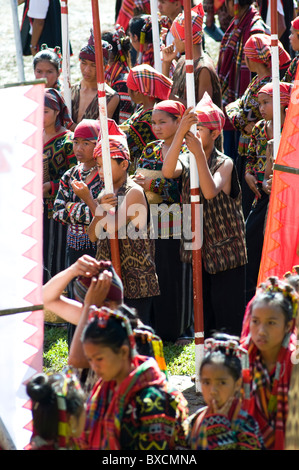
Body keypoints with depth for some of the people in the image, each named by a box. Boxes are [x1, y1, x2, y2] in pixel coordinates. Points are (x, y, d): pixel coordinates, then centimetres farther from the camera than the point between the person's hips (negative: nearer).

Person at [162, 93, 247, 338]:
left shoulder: (224, 164, -9)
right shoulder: (186, 162, 2)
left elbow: (210, 191, -27)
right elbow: (168, 171, -22)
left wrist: (199, 153, -33)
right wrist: (180, 133, -34)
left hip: (227, 253, -5)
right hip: (197, 252, 5)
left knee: (229, 321, -4)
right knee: (203, 320, 11)